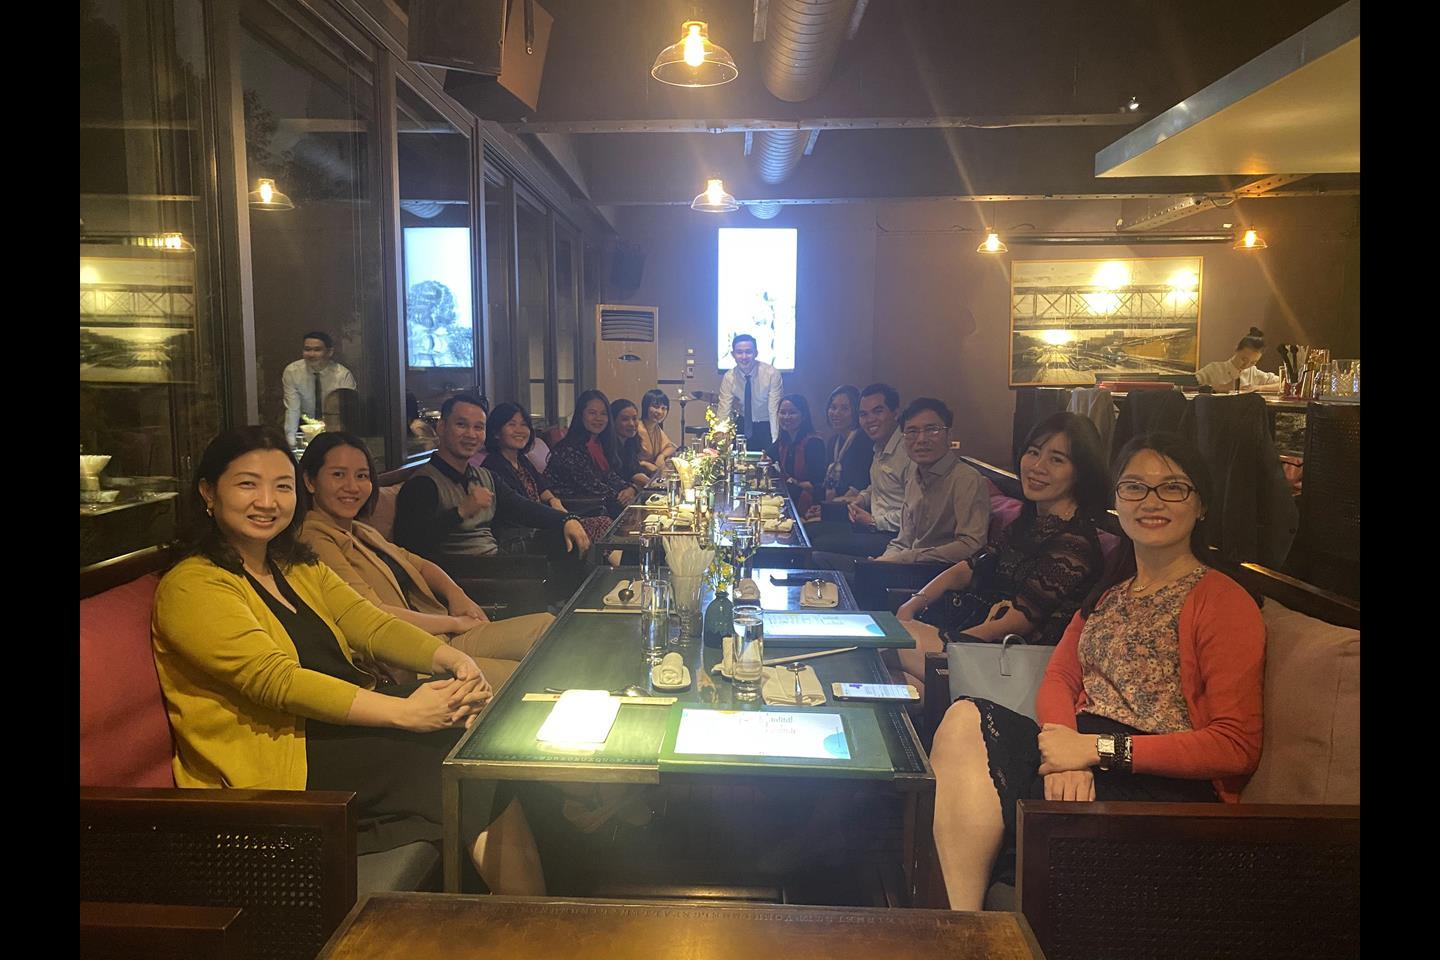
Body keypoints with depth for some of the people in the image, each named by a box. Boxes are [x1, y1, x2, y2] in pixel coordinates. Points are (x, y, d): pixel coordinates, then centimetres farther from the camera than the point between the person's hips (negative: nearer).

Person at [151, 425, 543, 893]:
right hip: (283, 760, -7)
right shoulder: (190, 587, -8)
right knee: (469, 738, -22)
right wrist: (404, 712, -31)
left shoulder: (298, 568, 18)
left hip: (349, 720, 7)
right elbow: (275, 680, -21)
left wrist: (451, 658, -17)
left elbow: (372, 625, 5)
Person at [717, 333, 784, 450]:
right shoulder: (728, 377, -12)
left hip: (767, 426, -2)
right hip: (744, 424, 2)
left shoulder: (772, 374, -20)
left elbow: (775, 411, -22)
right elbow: (724, 412, -13)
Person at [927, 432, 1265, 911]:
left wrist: (1098, 749, -17)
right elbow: (1059, 678, 11)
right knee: (968, 718, -25)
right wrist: (1066, 749, -13)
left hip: (1168, 787, -6)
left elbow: (1236, 748, -9)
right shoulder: (1110, 591, 22)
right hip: (1085, 753, 6)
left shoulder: (1223, 602, -1)